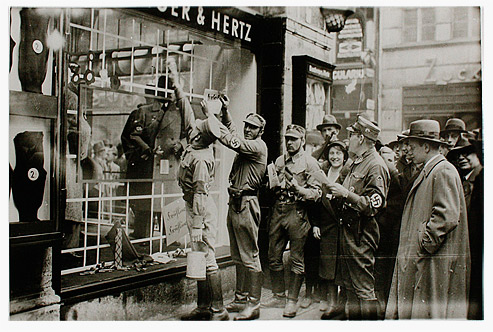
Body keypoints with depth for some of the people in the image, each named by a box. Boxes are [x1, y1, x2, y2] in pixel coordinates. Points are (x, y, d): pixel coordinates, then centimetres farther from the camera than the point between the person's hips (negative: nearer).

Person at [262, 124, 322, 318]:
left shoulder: (310, 163, -2)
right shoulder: (279, 161, 15)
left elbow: (317, 192, -8)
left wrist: (299, 189, -23)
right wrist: (273, 184, 0)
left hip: (297, 212, -6)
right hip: (278, 210, 6)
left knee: (296, 259, 0)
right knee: (274, 257, 11)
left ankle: (292, 301, 9)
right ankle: (278, 296, 25)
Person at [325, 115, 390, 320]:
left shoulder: (375, 166, -15)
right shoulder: (357, 162, 16)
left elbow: (374, 205, -22)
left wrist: (346, 194, -21)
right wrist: (338, 193, 9)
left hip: (361, 235, -10)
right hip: (348, 231, 10)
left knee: (363, 289, -3)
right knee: (349, 286, 17)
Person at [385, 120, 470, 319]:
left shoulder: (444, 171, -13)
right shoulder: (428, 172, 18)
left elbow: (447, 216, -22)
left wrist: (424, 242, -18)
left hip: (436, 262, -10)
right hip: (419, 259, 10)